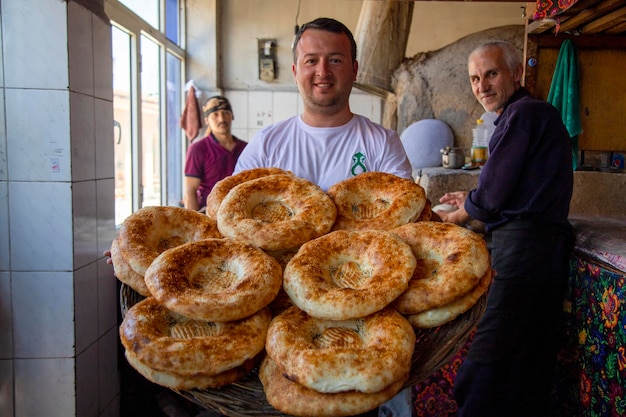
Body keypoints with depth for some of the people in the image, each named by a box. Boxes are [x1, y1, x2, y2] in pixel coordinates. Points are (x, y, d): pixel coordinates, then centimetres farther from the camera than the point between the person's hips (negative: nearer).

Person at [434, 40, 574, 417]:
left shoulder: (523, 113, -9)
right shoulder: (539, 112, 22)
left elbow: (491, 196, -12)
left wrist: (458, 215, 6)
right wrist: (471, 200, 28)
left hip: (524, 244, -11)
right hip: (545, 242, 11)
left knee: (490, 363, -10)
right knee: (528, 357, 18)